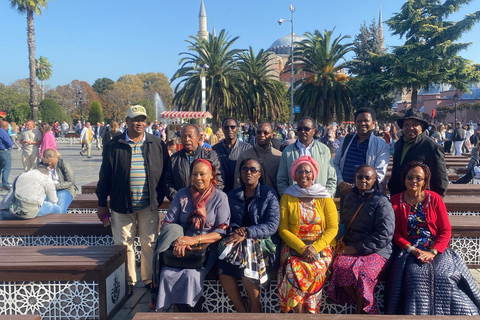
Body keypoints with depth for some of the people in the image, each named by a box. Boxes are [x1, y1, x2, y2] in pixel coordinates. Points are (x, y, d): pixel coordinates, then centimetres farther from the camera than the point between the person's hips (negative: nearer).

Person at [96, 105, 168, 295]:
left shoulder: (157, 144, 4)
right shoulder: (114, 145, 1)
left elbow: (166, 174, 7)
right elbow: (105, 175, 4)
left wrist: (161, 198, 4)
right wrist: (102, 204, 4)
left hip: (149, 206, 1)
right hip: (121, 205, 0)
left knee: (150, 244, 7)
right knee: (124, 244, 8)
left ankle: (150, 279, 23)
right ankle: (128, 281, 23)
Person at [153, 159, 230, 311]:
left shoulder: (220, 197, 1)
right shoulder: (182, 194, 8)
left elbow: (222, 231, -5)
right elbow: (168, 223, 6)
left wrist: (195, 239, -17)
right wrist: (177, 241, -15)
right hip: (181, 248, 3)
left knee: (191, 275, -29)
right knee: (167, 274, -25)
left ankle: (186, 306, -4)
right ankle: (184, 311, -6)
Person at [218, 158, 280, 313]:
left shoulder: (269, 193, 3)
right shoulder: (233, 195, 16)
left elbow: (272, 225, -7)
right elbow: (228, 220, 14)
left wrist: (246, 233, -18)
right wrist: (236, 229, -9)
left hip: (261, 240, -3)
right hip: (237, 239, 3)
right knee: (223, 271, -25)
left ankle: (254, 304, -9)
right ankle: (242, 311, -8)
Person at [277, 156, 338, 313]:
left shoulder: (324, 198, 7)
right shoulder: (287, 197, 6)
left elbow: (333, 228, 1)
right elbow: (283, 229, 2)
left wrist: (315, 247, -14)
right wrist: (302, 248, -13)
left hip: (321, 246, 0)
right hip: (293, 246, 0)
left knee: (315, 269, -29)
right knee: (293, 269, -29)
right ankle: (300, 312, -13)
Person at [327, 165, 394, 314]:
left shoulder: (382, 202, -3)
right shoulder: (349, 198, 14)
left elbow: (384, 234, -11)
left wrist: (357, 248, -13)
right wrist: (342, 242, 7)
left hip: (376, 250, -4)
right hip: (350, 248, 4)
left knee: (363, 274, -34)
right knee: (341, 268, -29)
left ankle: (360, 310, -6)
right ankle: (366, 308, -8)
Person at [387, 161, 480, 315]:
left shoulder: (434, 198, 5)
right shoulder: (396, 200, 5)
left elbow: (446, 230, 1)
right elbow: (395, 233, 2)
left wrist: (432, 252, -13)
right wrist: (413, 250, -14)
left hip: (436, 249, 1)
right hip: (409, 251, -1)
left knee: (443, 275, -27)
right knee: (415, 274, -30)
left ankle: (445, 311, -5)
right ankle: (417, 313, -14)